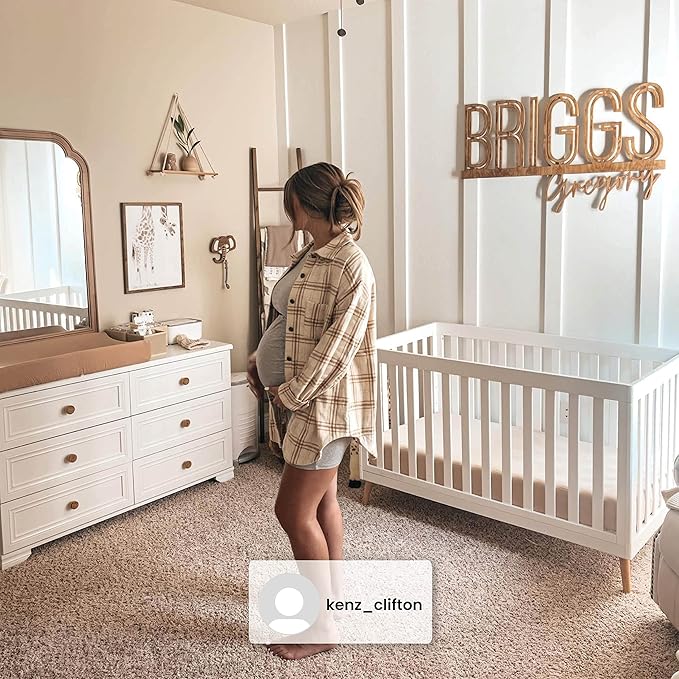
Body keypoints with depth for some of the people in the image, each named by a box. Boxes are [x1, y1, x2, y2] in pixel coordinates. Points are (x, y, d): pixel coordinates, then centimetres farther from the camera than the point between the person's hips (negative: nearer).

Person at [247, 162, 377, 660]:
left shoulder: (352, 267, -19)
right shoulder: (310, 255, 9)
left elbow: (337, 346, -23)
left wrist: (291, 394, -18)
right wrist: (259, 361, 8)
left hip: (324, 403, -9)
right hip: (294, 395, 9)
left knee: (294, 511, -3)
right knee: (321, 500, 20)